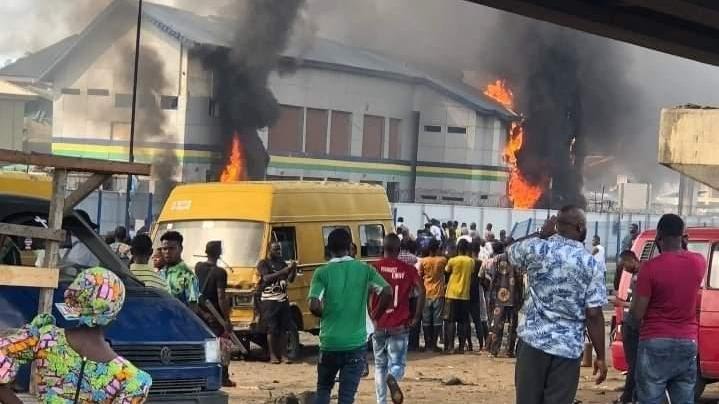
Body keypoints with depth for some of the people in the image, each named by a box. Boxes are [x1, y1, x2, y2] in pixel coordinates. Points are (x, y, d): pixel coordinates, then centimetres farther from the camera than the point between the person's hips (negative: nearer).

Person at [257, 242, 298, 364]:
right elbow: (267, 278, -20)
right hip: (269, 300, -5)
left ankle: (283, 354, 5)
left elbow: (290, 280, 11)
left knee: (284, 329, 2)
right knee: (272, 329, -4)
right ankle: (273, 355, 1)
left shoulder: (282, 263, 13)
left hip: (283, 300, 5)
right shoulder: (263, 264, -3)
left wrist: (293, 270, -9)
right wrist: (284, 271, -26)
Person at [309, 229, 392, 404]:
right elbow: (387, 292, -10)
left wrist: (325, 315, 7)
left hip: (329, 343, 0)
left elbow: (314, 305, -15)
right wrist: (375, 315, 6)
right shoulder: (364, 270, 0)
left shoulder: (322, 273, -5)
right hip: (356, 343, 0)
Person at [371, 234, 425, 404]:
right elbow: (421, 291, -11)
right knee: (397, 363, 5)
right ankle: (393, 377, -30)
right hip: (400, 325, -1)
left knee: (380, 365, 14)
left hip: (379, 325, 1)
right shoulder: (408, 269, 0)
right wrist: (416, 317, -2)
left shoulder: (374, 268, 0)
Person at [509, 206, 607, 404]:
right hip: (569, 348, -1)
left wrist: (542, 235, 22)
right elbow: (594, 315, -7)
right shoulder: (591, 265, -5)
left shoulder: (536, 248, -3)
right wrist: (601, 357, 0)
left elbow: (511, 254, 21)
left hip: (533, 342, 1)